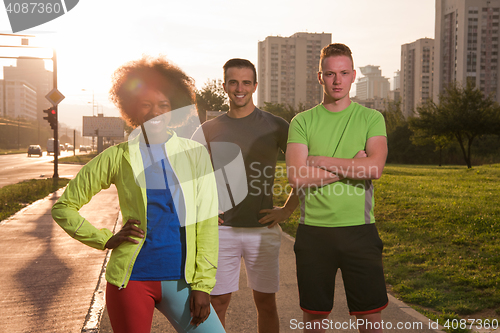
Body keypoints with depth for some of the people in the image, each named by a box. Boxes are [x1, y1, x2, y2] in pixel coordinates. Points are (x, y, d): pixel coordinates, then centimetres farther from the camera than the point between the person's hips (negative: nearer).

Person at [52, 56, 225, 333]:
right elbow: (63, 206, 11)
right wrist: (107, 240, 0)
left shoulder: (195, 154, 4)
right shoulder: (118, 157, 2)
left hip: (180, 279, 1)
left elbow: (206, 224, 2)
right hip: (131, 279, -1)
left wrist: (202, 285, -3)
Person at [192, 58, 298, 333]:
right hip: (221, 230, 1)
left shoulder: (275, 126, 1)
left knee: (266, 302, 9)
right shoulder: (209, 129, 5)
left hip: (262, 229, 0)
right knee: (217, 302, 6)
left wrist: (288, 209, -1)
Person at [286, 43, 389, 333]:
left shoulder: (371, 119, 4)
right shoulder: (302, 122, 4)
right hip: (314, 230, 1)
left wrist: (321, 161, -10)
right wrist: (353, 164, -9)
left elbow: (375, 167, -13)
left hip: (359, 228, 0)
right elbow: (298, 177, -10)